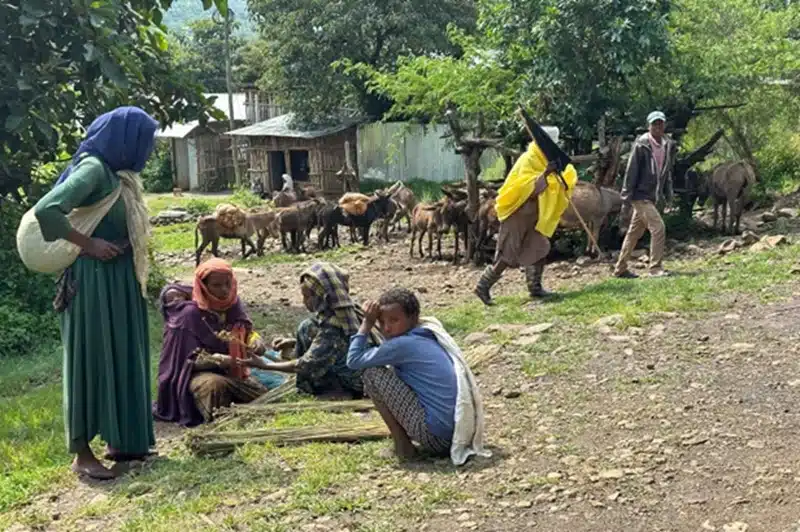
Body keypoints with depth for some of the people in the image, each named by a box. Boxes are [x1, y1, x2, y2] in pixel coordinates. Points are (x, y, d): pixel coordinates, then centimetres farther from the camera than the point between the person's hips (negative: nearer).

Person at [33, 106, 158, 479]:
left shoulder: (117, 172, 12)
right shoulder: (93, 168, -16)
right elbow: (46, 209, -27)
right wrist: (88, 244, -20)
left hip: (120, 280, 9)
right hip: (95, 281, -9)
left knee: (122, 358, 14)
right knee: (92, 361, -1)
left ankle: (121, 441, 26)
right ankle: (82, 453, 9)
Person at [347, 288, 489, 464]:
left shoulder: (403, 344, -10)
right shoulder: (430, 338, 13)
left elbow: (353, 360, -1)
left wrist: (367, 323, 5)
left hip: (437, 437, -9)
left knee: (372, 373, -1)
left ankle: (402, 445, 5)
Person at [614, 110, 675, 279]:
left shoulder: (667, 145, 6)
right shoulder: (642, 145, -14)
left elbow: (668, 170, 14)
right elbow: (631, 170, -14)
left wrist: (668, 192, 11)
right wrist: (627, 194, -14)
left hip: (653, 196, 7)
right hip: (641, 194, -7)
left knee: (635, 232, 12)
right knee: (658, 227, -14)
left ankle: (620, 269, 20)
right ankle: (656, 268, -6)